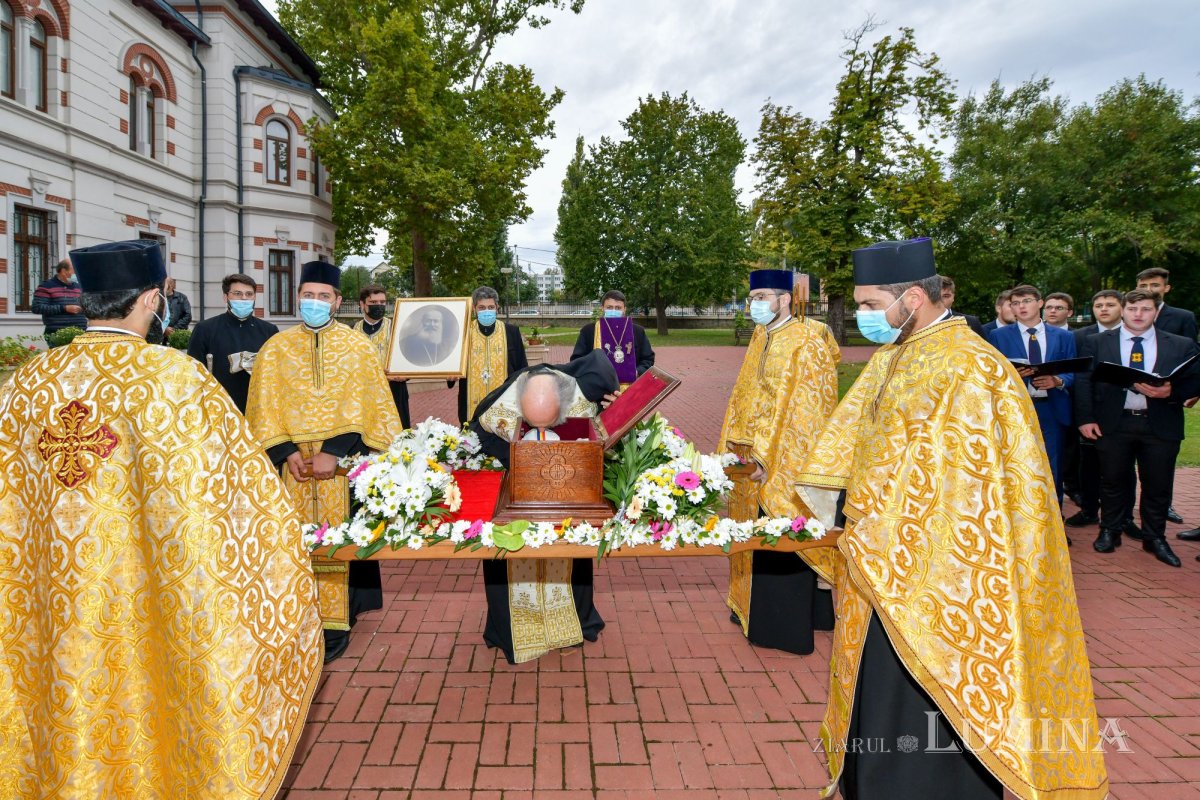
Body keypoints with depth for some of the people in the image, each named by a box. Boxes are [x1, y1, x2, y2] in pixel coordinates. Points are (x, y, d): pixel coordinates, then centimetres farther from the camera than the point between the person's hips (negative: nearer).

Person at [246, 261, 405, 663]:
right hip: (293, 463, 2)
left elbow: (362, 409, -4)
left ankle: (336, 622, 10)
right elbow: (264, 409, 4)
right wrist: (287, 452, -9)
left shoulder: (358, 347, 2)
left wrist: (333, 451, -15)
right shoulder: (276, 348, 7)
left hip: (342, 463, -2)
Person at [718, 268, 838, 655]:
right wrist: (735, 443, 9)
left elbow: (800, 411, -19)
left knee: (782, 546, 1)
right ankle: (754, 608, 31)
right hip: (754, 457, 8)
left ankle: (787, 627, 14)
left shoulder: (805, 344, -14)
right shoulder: (761, 338, 11)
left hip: (784, 463, -8)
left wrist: (765, 457, -20)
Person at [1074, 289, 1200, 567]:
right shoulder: (1097, 343, 5)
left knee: (1158, 484, 7)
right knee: (1113, 481, 9)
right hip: (1112, 424, -1)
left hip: (1161, 426, 1)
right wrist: (1085, 418, -7)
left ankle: (1155, 538, 23)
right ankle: (1109, 532, 24)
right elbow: (1084, 381, 1)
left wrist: (1170, 391, -18)